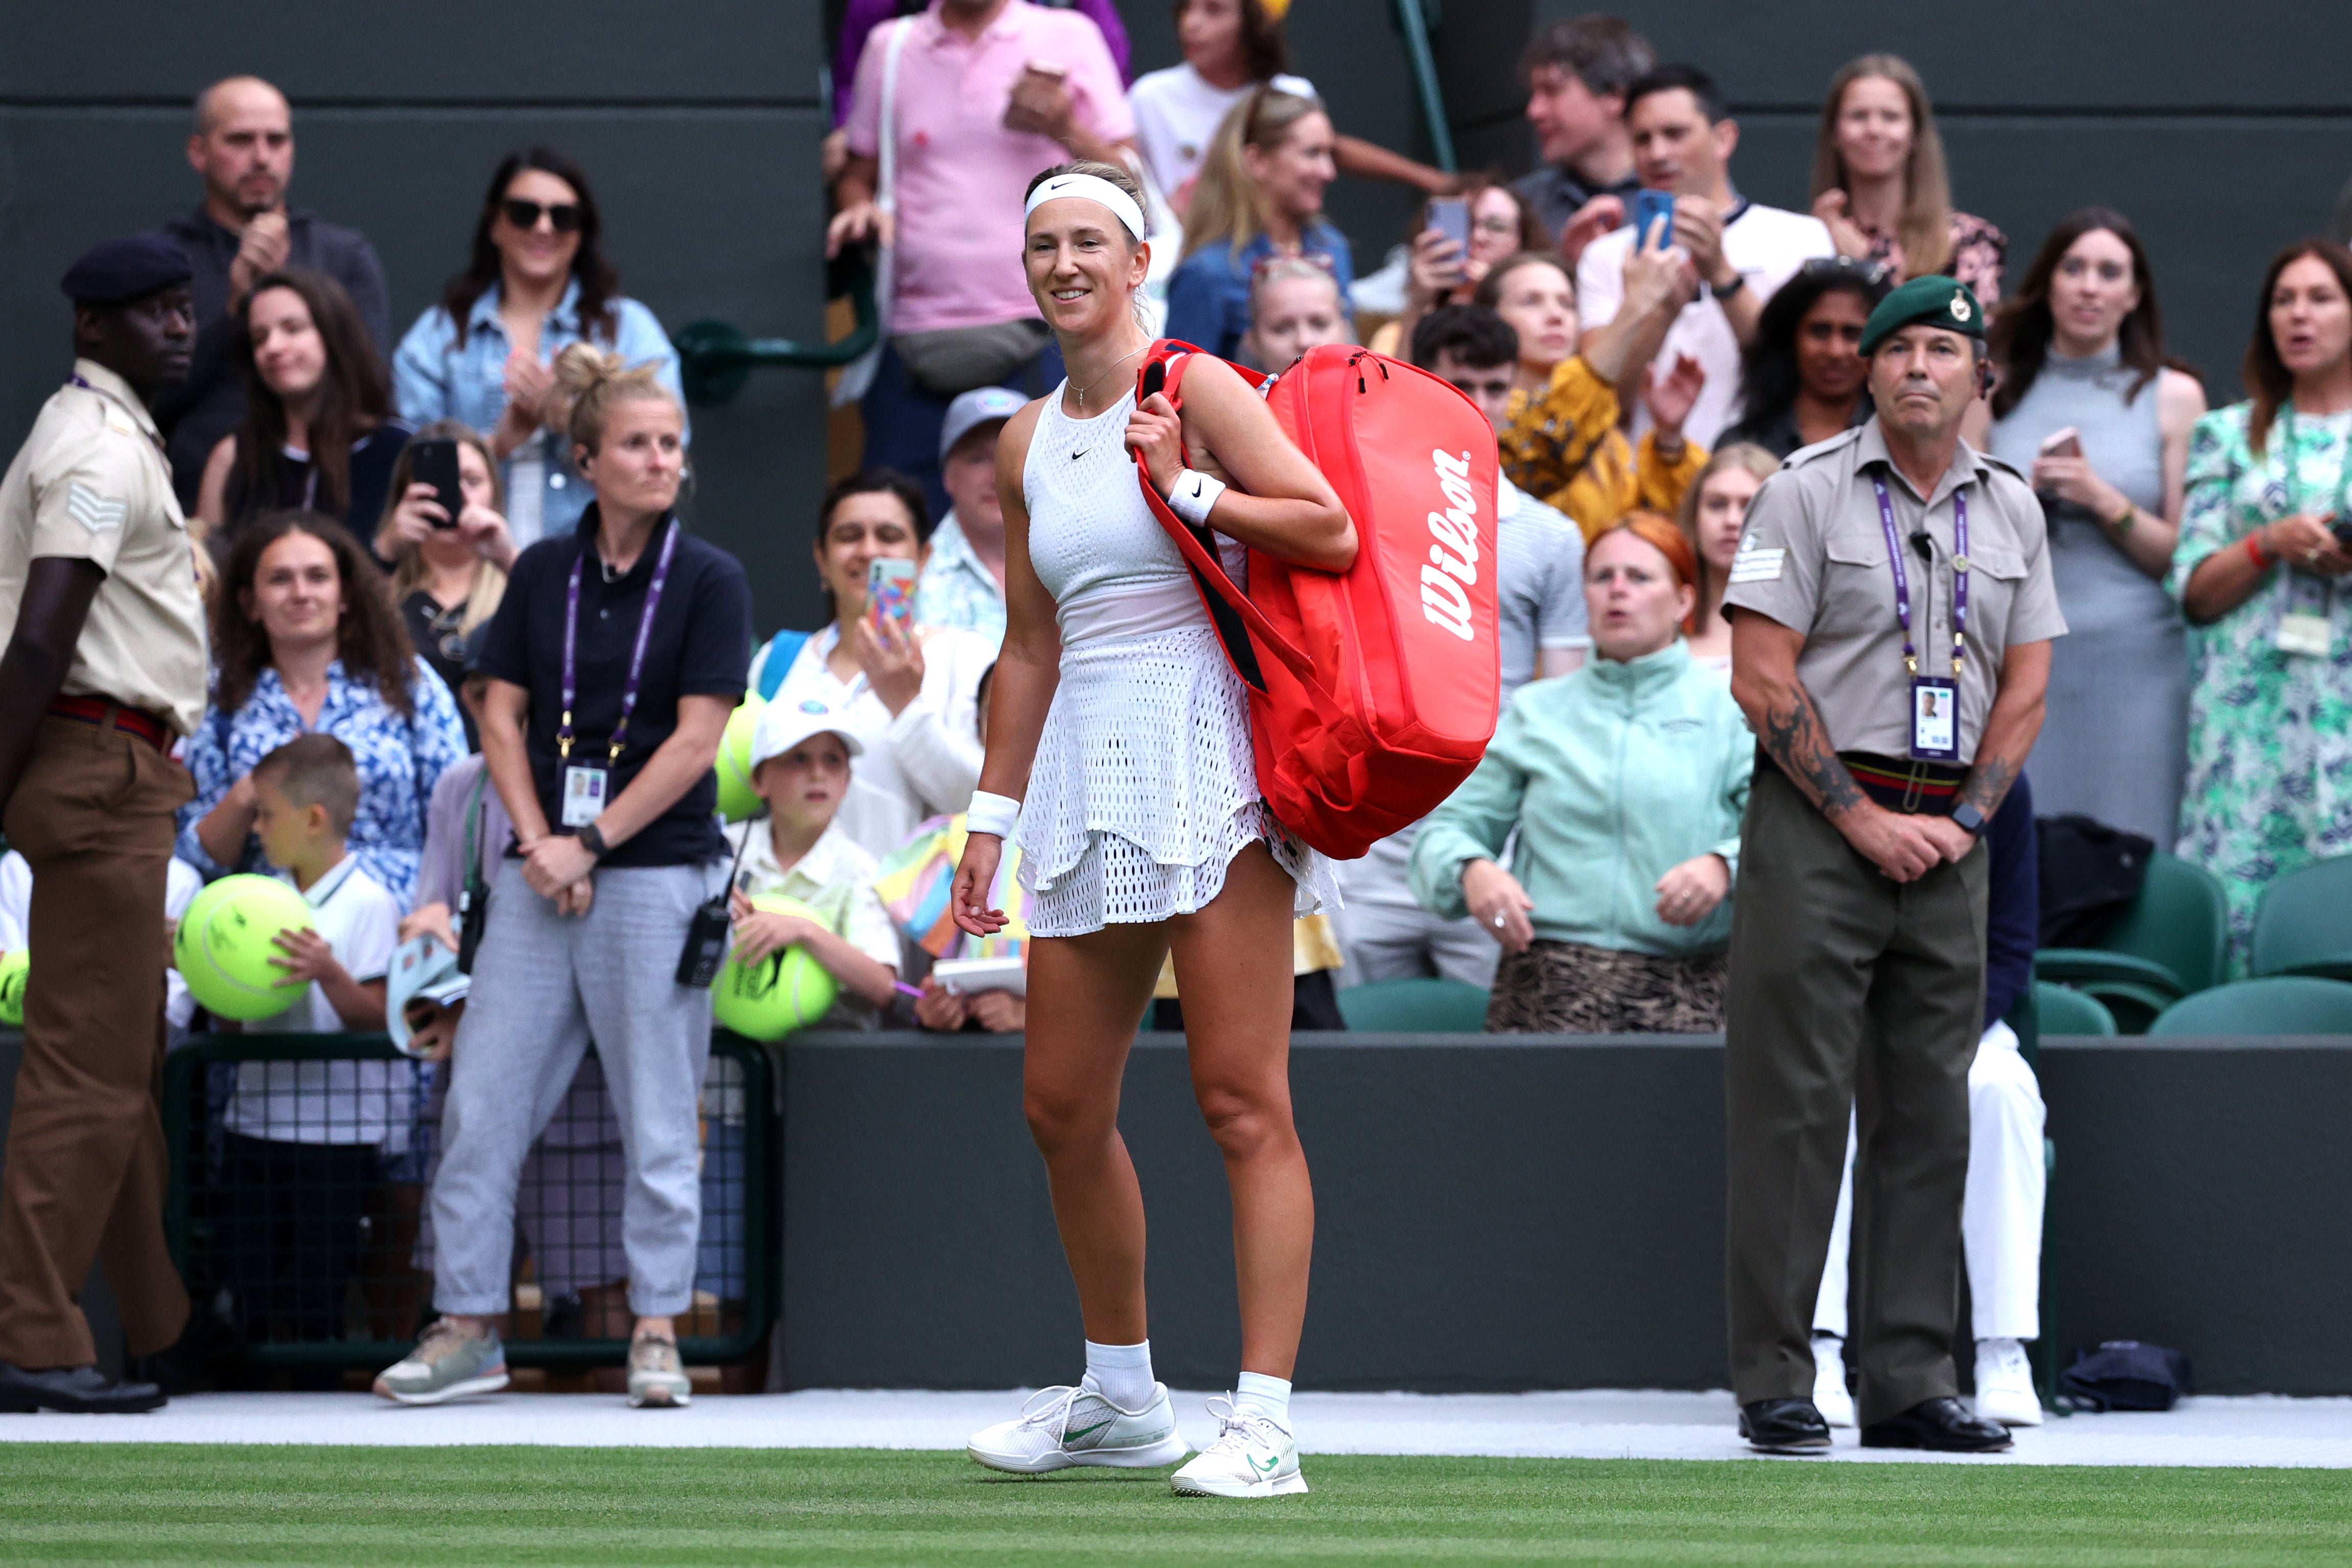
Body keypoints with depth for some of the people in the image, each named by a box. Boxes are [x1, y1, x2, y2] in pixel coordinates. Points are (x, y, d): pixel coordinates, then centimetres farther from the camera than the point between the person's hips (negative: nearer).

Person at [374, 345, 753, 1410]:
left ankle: (656, 1332, 7)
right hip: (541, 876, 4)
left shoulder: (709, 582, -1)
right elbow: (502, 715, 8)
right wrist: (539, 843, -6)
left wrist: (592, 843, -10)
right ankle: (468, 1328, 6)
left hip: (657, 872, -4)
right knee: (481, 1101, 0)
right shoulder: (542, 573, 9)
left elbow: (697, 738, -7)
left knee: (658, 1121, -1)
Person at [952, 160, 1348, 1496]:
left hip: (1203, 758, -7)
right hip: (1086, 769, 7)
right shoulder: (1028, 442, 16)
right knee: (1063, 1106, 9)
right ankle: (1122, 1400, 24)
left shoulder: (1194, 391, -3)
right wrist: (995, 815, 18)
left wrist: (1188, 490, -15)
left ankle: (1265, 1423, -12)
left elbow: (1334, 533, -11)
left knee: (1242, 1098, -9)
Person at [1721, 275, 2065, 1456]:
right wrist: (1864, 819, -11)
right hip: (1817, 823, -5)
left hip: (1947, 836, 5)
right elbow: (1763, 678, -7)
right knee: (1796, 1105, -7)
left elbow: (2025, 686, 12)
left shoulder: (2010, 509, 12)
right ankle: (1774, 1385, -6)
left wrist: (1964, 820, -2)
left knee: (1929, 1112, 5)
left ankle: (1911, 1382, 8)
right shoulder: (1808, 493, -2)